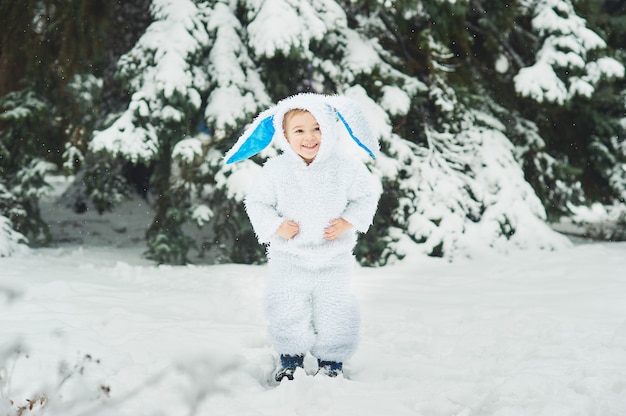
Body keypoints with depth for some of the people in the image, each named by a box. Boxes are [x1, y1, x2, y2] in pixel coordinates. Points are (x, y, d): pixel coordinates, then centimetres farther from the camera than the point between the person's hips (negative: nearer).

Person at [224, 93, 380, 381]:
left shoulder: (345, 166, -9)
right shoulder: (276, 170, -9)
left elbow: (366, 196, 1)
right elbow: (257, 202, 0)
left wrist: (347, 222, -14)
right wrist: (276, 226, -16)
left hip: (334, 258, 0)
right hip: (289, 258, 0)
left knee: (334, 312, 6)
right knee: (287, 313, 5)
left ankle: (331, 361, 24)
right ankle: (291, 358, 26)